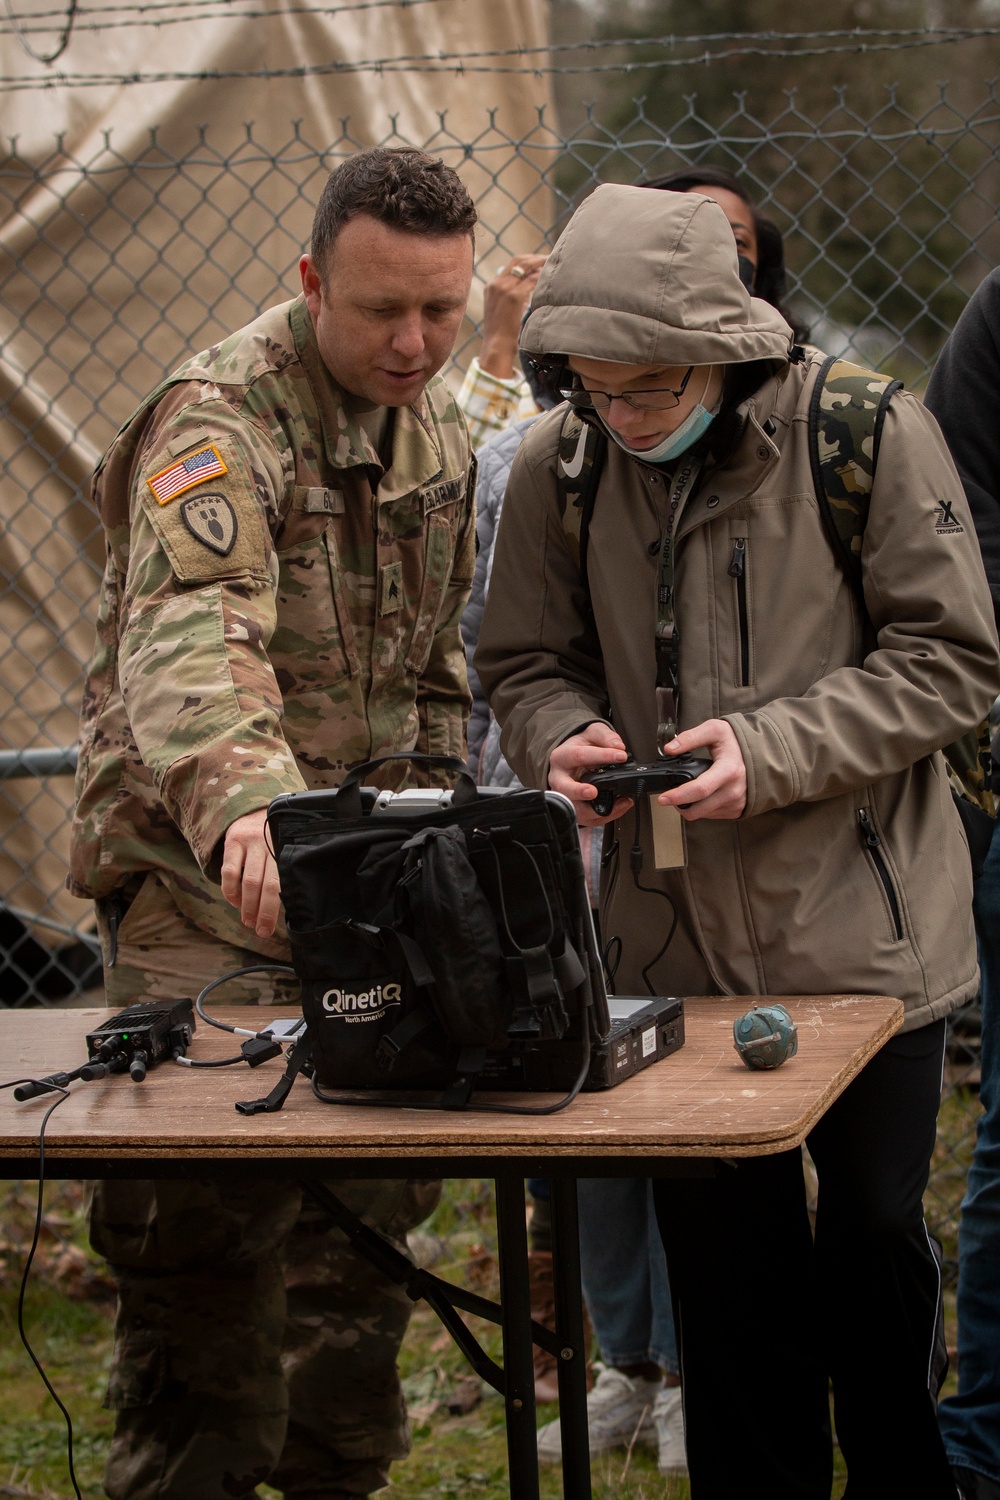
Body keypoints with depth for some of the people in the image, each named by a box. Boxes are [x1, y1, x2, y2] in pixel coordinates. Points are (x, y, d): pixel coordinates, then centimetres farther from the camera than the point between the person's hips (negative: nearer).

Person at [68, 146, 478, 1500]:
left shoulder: (440, 429, 9)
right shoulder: (219, 422, -18)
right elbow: (188, 643, -37)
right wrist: (246, 799, -55)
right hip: (207, 884, -7)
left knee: (373, 1212, 14)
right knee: (206, 1234, -9)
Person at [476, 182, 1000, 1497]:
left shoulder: (867, 433, -12)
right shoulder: (558, 467, -2)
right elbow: (527, 663, 9)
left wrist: (771, 749, -21)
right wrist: (565, 738, -15)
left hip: (861, 928, -2)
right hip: (678, 933, 3)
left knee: (875, 1242, 10)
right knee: (722, 1266, 11)